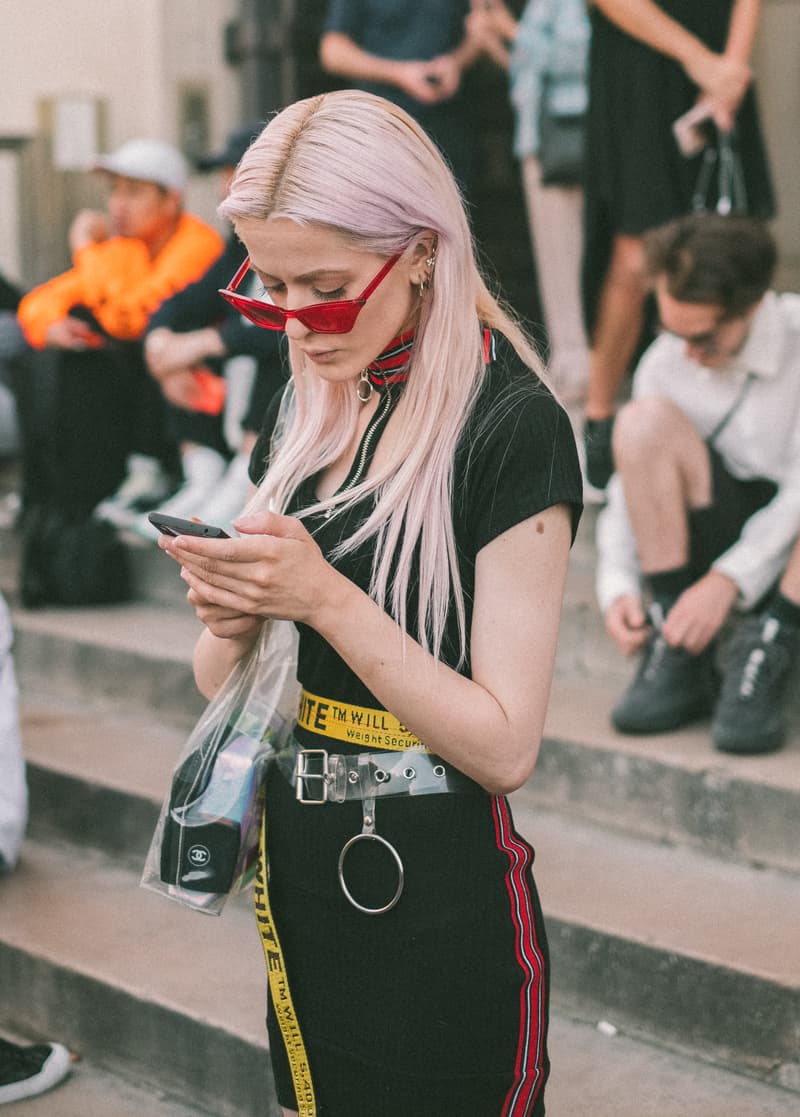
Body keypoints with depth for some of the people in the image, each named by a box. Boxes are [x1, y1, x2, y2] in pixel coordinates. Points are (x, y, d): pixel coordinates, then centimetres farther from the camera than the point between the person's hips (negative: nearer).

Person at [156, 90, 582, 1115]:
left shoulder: (510, 424, -15)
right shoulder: (306, 407, 6)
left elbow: (504, 746, -18)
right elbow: (221, 689, 12)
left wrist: (323, 597, -24)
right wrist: (231, 622, -10)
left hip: (442, 911, -6)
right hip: (299, 874, 7)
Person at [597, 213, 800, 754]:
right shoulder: (667, 364, -2)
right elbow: (631, 488, 1)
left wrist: (727, 579, -27)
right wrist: (617, 586, -17)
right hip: (726, 531, 4)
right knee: (643, 422, -20)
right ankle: (678, 663, -21)